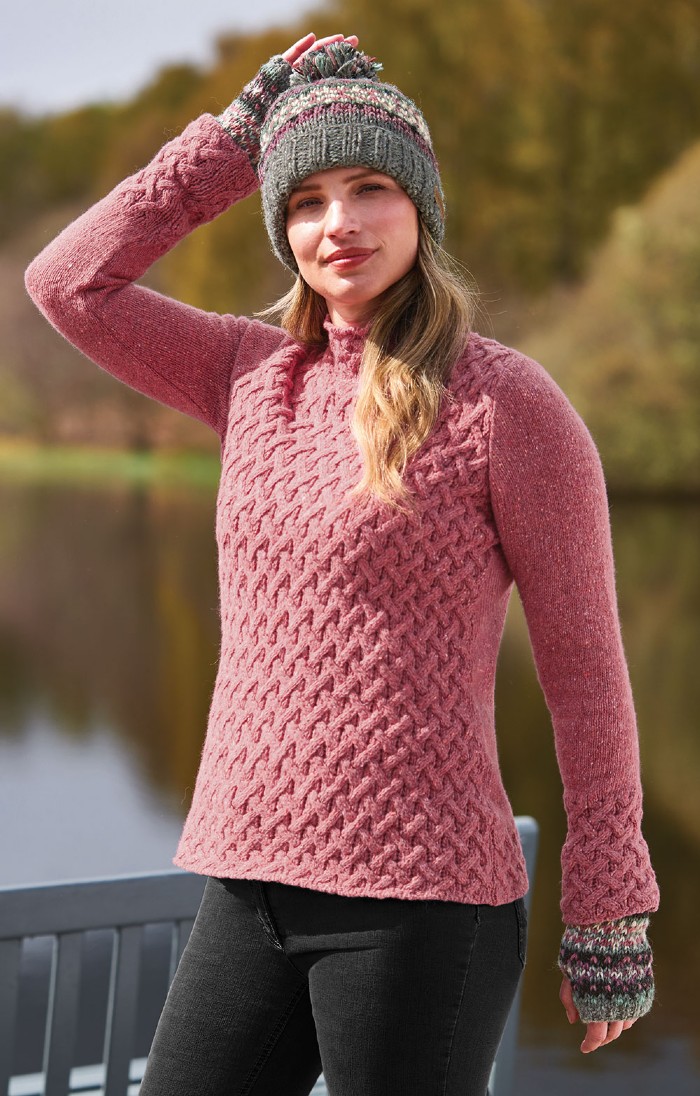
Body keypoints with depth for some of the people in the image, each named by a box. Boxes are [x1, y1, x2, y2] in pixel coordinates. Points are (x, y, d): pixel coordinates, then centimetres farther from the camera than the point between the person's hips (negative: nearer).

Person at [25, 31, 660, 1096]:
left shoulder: (505, 401, -6)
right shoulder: (258, 377, 11)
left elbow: (585, 668, -4)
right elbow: (69, 282, 9)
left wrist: (612, 920, -3)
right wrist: (242, 130, 7)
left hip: (419, 900, -6)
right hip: (251, 888, 6)